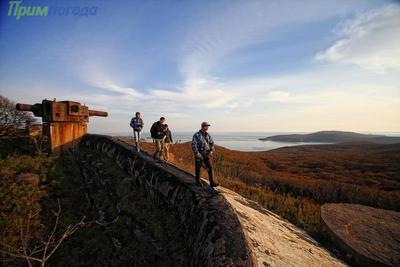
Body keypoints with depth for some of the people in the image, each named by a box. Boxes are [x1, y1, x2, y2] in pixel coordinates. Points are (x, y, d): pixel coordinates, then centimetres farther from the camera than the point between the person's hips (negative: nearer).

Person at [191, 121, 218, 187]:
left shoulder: (208, 135, 7)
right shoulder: (196, 135, -10)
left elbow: (212, 144, 13)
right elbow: (193, 145, -18)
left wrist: (211, 151, -3)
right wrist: (197, 153, -24)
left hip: (206, 154, 5)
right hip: (199, 154, -4)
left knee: (210, 167, -2)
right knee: (198, 167, 8)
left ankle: (212, 183, 1)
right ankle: (198, 181, 27)